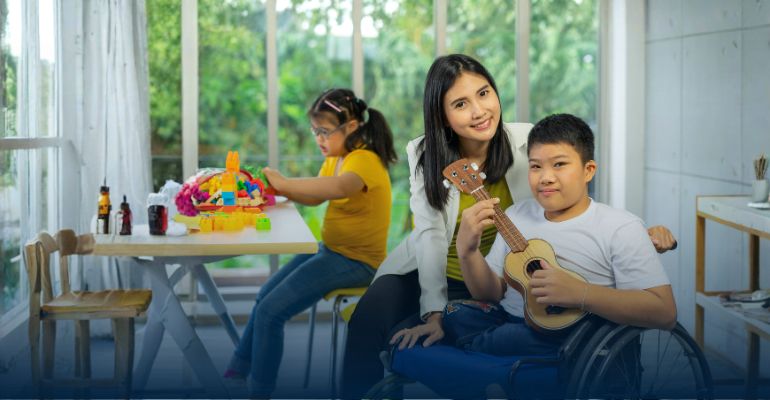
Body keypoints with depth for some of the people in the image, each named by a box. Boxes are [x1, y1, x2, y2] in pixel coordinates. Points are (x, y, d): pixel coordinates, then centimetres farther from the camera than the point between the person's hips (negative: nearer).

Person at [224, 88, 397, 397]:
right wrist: (282, 189, -5)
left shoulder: (364, 160, -21)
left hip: (357, 261, -10)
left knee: (271, 311, -15)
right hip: (331, 251, 10)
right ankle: (237, 372, 25)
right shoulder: (335, 159, 10)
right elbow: (315, 198, 14)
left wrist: (285, 183, -36)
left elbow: (340, 188, -42)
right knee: (266, 296, 13)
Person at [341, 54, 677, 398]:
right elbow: (431, 235, -19)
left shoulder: (528, 143, -12)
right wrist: (433, 313, -31)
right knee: (369, 321, -25)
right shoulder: (424, 155, -10)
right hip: (423, 275, 1)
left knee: (403, 339, -23)